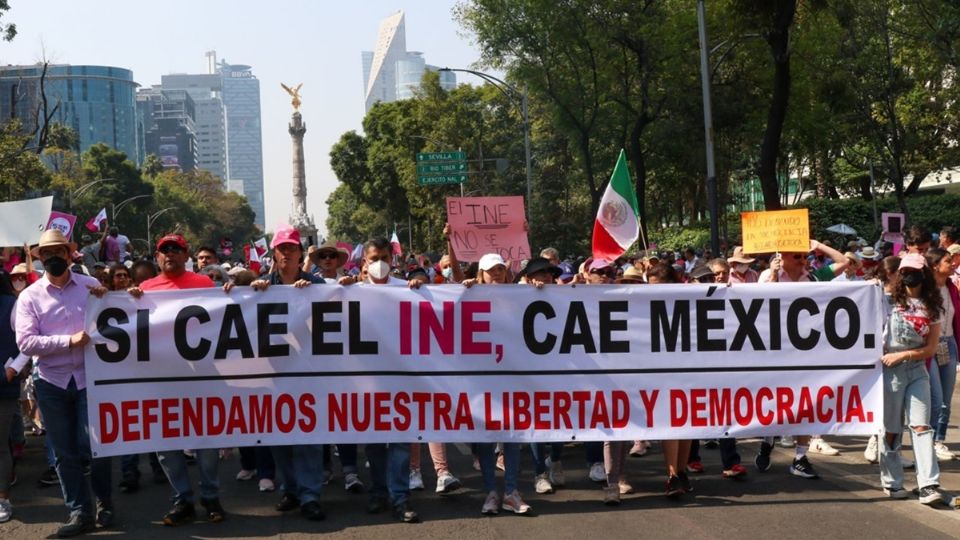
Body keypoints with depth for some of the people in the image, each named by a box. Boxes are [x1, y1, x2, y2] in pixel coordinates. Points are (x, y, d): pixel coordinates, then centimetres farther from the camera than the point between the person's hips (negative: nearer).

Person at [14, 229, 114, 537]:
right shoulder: (30, 296, 1)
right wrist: (69, 341, -16)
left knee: (92, 445, -2)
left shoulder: (90, 285, 4)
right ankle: (80, 513, 15)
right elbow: (25, 342, -9)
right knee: (64, 453, 5)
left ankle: (104, 502, 21)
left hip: (89, 377, -1)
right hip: (52, 383, 1)